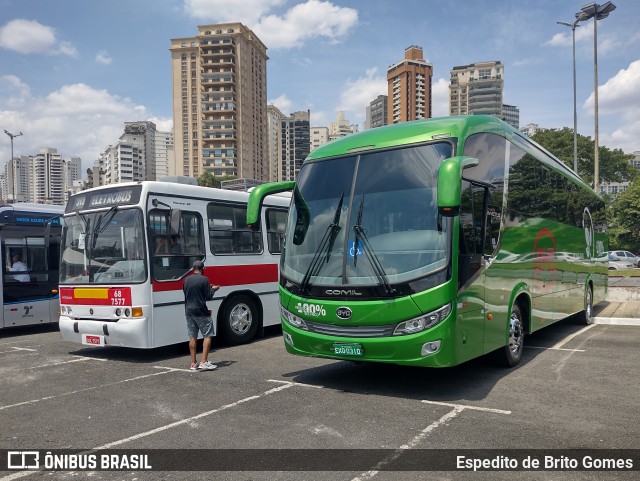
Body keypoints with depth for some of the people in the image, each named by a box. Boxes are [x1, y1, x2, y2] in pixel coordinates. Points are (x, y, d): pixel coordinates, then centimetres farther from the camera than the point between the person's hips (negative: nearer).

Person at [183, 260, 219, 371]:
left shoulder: (186, 280, 8)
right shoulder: (204, 280, -11)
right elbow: (208, 297, -12)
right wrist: (213, 289, 9)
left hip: (189, 312, 6)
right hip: (201, 312, -6)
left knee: (192, 337, 10)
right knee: (208, 335, 3)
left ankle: (193, 363, 12)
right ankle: (203, 362, -4)